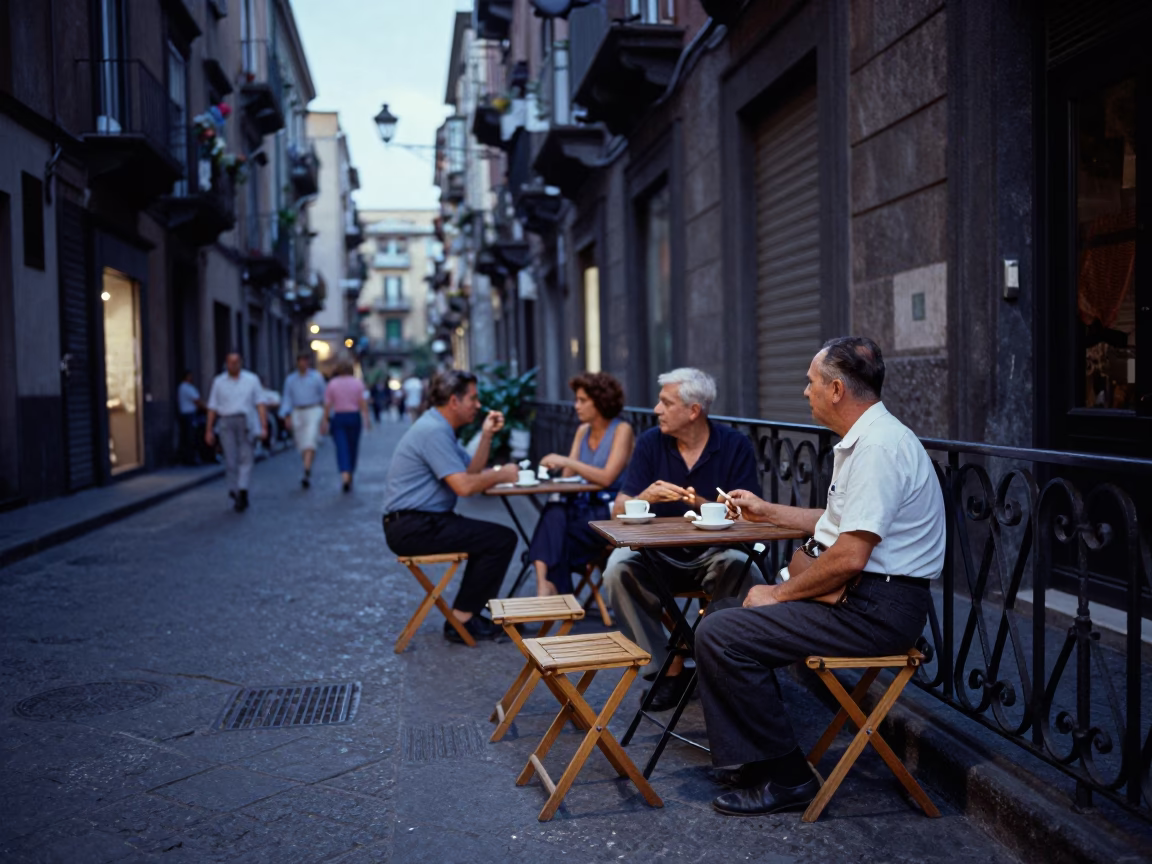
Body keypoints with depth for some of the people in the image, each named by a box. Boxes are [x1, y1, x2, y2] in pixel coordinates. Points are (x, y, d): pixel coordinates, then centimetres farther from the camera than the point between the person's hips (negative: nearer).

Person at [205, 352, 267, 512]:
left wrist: (263, 426, -8)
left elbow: (260, 404, 2)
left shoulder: (252, 380, 8)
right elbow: (212, 408, 12)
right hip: (226, 423, 1)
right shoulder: (218, 382, 12)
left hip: (246, 422, -1)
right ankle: (236, 493, 6)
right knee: (231, 461, -1)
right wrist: (209, 430, 7)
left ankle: (242, 490, -16)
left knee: (246, 458, -11)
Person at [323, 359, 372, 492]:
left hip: (338, 418, -1)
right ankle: (350, 477, 23)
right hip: (354, 417, 1)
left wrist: (325, 421, 3)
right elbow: (363, 402, -6)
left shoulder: (332, 383, -1)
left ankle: (345, 475, -25)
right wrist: (367, 418, -4)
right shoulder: (358, 382, 1)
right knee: (353, 447, 12)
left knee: (341, 447, -5)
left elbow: (327, 405, -2)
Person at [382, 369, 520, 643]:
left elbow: (471, 471, 14)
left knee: (490, 538, 20)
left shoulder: (439, 428, 16)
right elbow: (464, 485, -24)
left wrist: (486, 436, 5)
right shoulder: (433, 431, -17)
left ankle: (466, 612, 20)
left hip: (415, 524, 11)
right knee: (502, 539, -11)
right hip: (414, 527, -11)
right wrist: (502, 475, -9)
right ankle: (462, 620, -4)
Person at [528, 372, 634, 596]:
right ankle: (545, 585, -40)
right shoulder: (583, 431, 15)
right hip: (582, 506, 5)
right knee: (553, 514, -28)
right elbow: (568, 476, 8)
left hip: (610, 512, -5)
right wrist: (556, 465, -13)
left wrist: (567, 461, -21)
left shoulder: (622, 430, -6)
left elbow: (607, 477, -18)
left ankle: (547, 585, -13)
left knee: (553, 528, -25)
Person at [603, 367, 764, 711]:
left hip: (713, 553, -2)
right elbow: (619, 511, -2)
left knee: (744, 570, -34)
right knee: (619, 568, -27)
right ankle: (668, 668, -13)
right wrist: (645, 497, -24)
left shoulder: (735, 446, -4)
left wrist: (701, 503, -27)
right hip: (659, 555, 2)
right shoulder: (651, 443, 1)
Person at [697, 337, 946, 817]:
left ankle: (785, 777, -3)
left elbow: (849, 557, -24)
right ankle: (743, 760, 17)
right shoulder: (863, 440, 14)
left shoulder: (878, 445, -20)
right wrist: (768, 512, 32)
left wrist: (780, 593, -12)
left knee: (720, 634, -16)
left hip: (875, 609, -11)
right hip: (862, 595, 11)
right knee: (723, 618, 14)